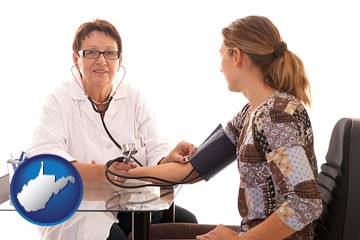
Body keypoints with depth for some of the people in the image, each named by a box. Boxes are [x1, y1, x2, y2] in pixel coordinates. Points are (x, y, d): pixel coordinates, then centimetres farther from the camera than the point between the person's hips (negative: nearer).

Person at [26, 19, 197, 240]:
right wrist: (100, 172, -37)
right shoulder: (59, 101, -3)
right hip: (77, 207, -4)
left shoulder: (134, 98, 10)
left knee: (186, 222, -19)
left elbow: (155, 148, 1)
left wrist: (168, 161, -26)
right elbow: (42, 157, -19)